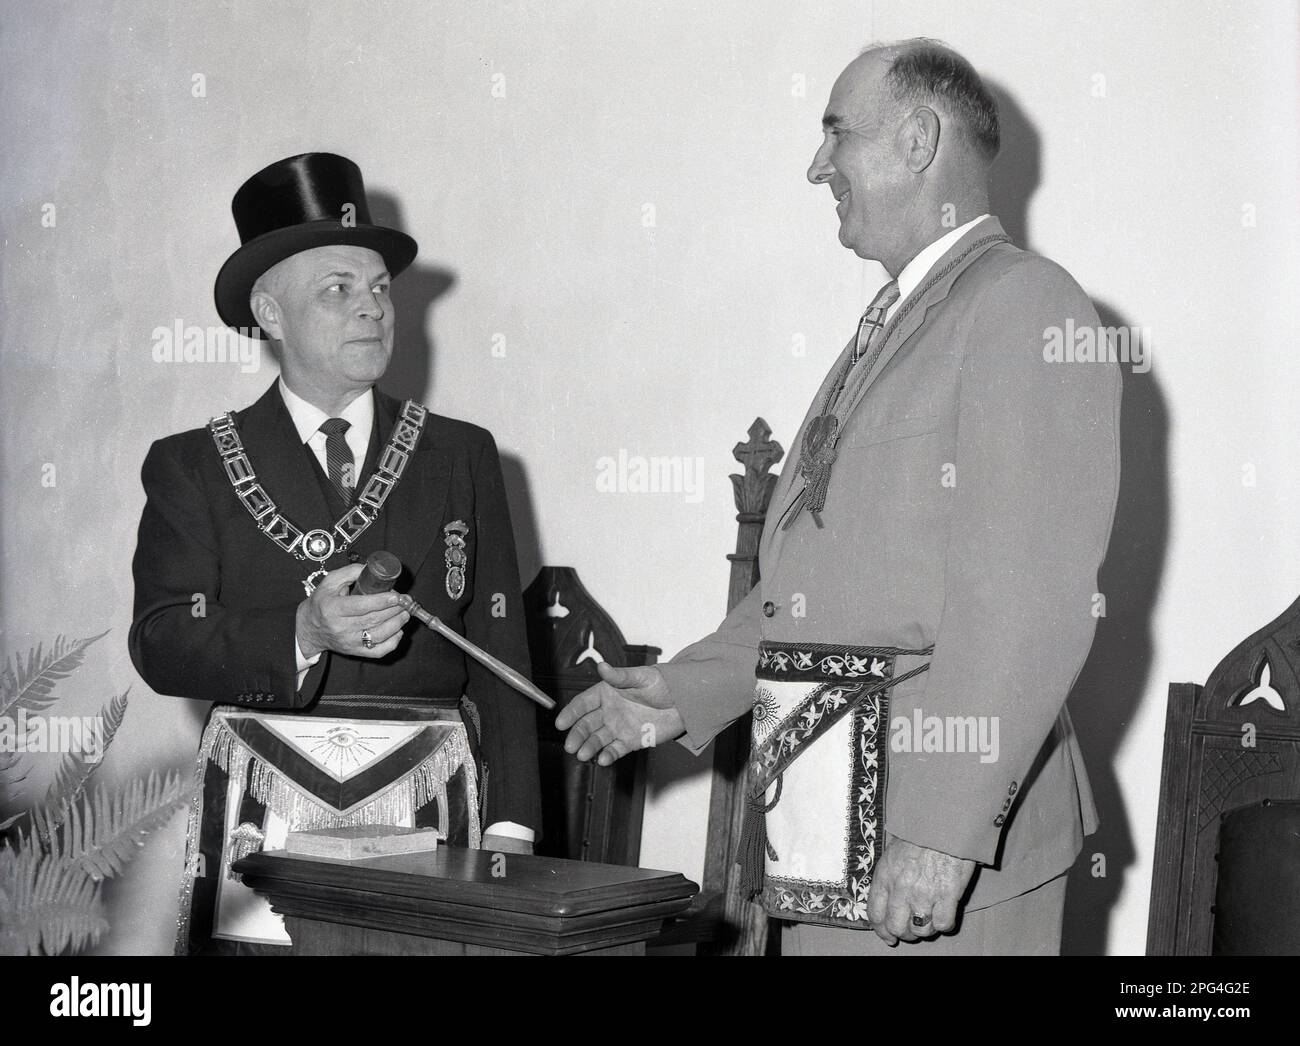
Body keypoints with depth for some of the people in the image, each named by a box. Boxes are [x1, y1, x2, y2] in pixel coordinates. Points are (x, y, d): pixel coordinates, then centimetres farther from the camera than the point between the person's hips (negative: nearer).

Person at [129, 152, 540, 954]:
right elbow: (162, 645, -2)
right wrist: (303, 634, -19)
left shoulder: (461, 457, 12)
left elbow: (500, 657, 7)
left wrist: (509, 829, -2)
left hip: (429, 822, 1)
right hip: (264, 824, -1)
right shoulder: (191, 467, 9)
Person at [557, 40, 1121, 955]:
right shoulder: (887, 327, 19)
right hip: (819, 827, 8)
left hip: (942, 833, -8)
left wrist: (944, 834, -21)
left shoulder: (1025, 306, -9)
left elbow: (1028, 602, -18)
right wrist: (685, 692, 10)